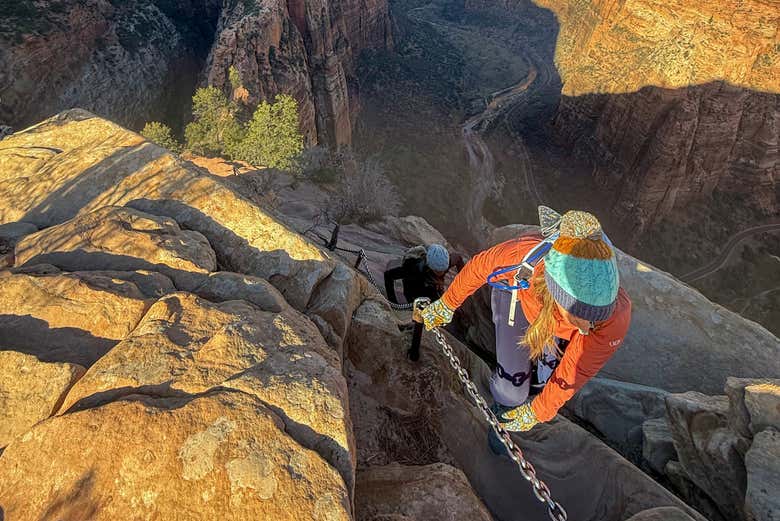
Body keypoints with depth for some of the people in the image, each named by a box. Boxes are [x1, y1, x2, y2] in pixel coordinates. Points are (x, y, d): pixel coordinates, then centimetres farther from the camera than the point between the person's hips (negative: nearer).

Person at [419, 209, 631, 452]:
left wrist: (538, 413, -10)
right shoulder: (523, 255, -47)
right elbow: (479, 265, -22)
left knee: (549, 378, 10)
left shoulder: (616, 318, -43)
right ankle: (502, 414, 34)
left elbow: (574, 373, -25)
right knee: (512, 378, -4)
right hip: (518, 292, -1)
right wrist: (447, 304, -5)